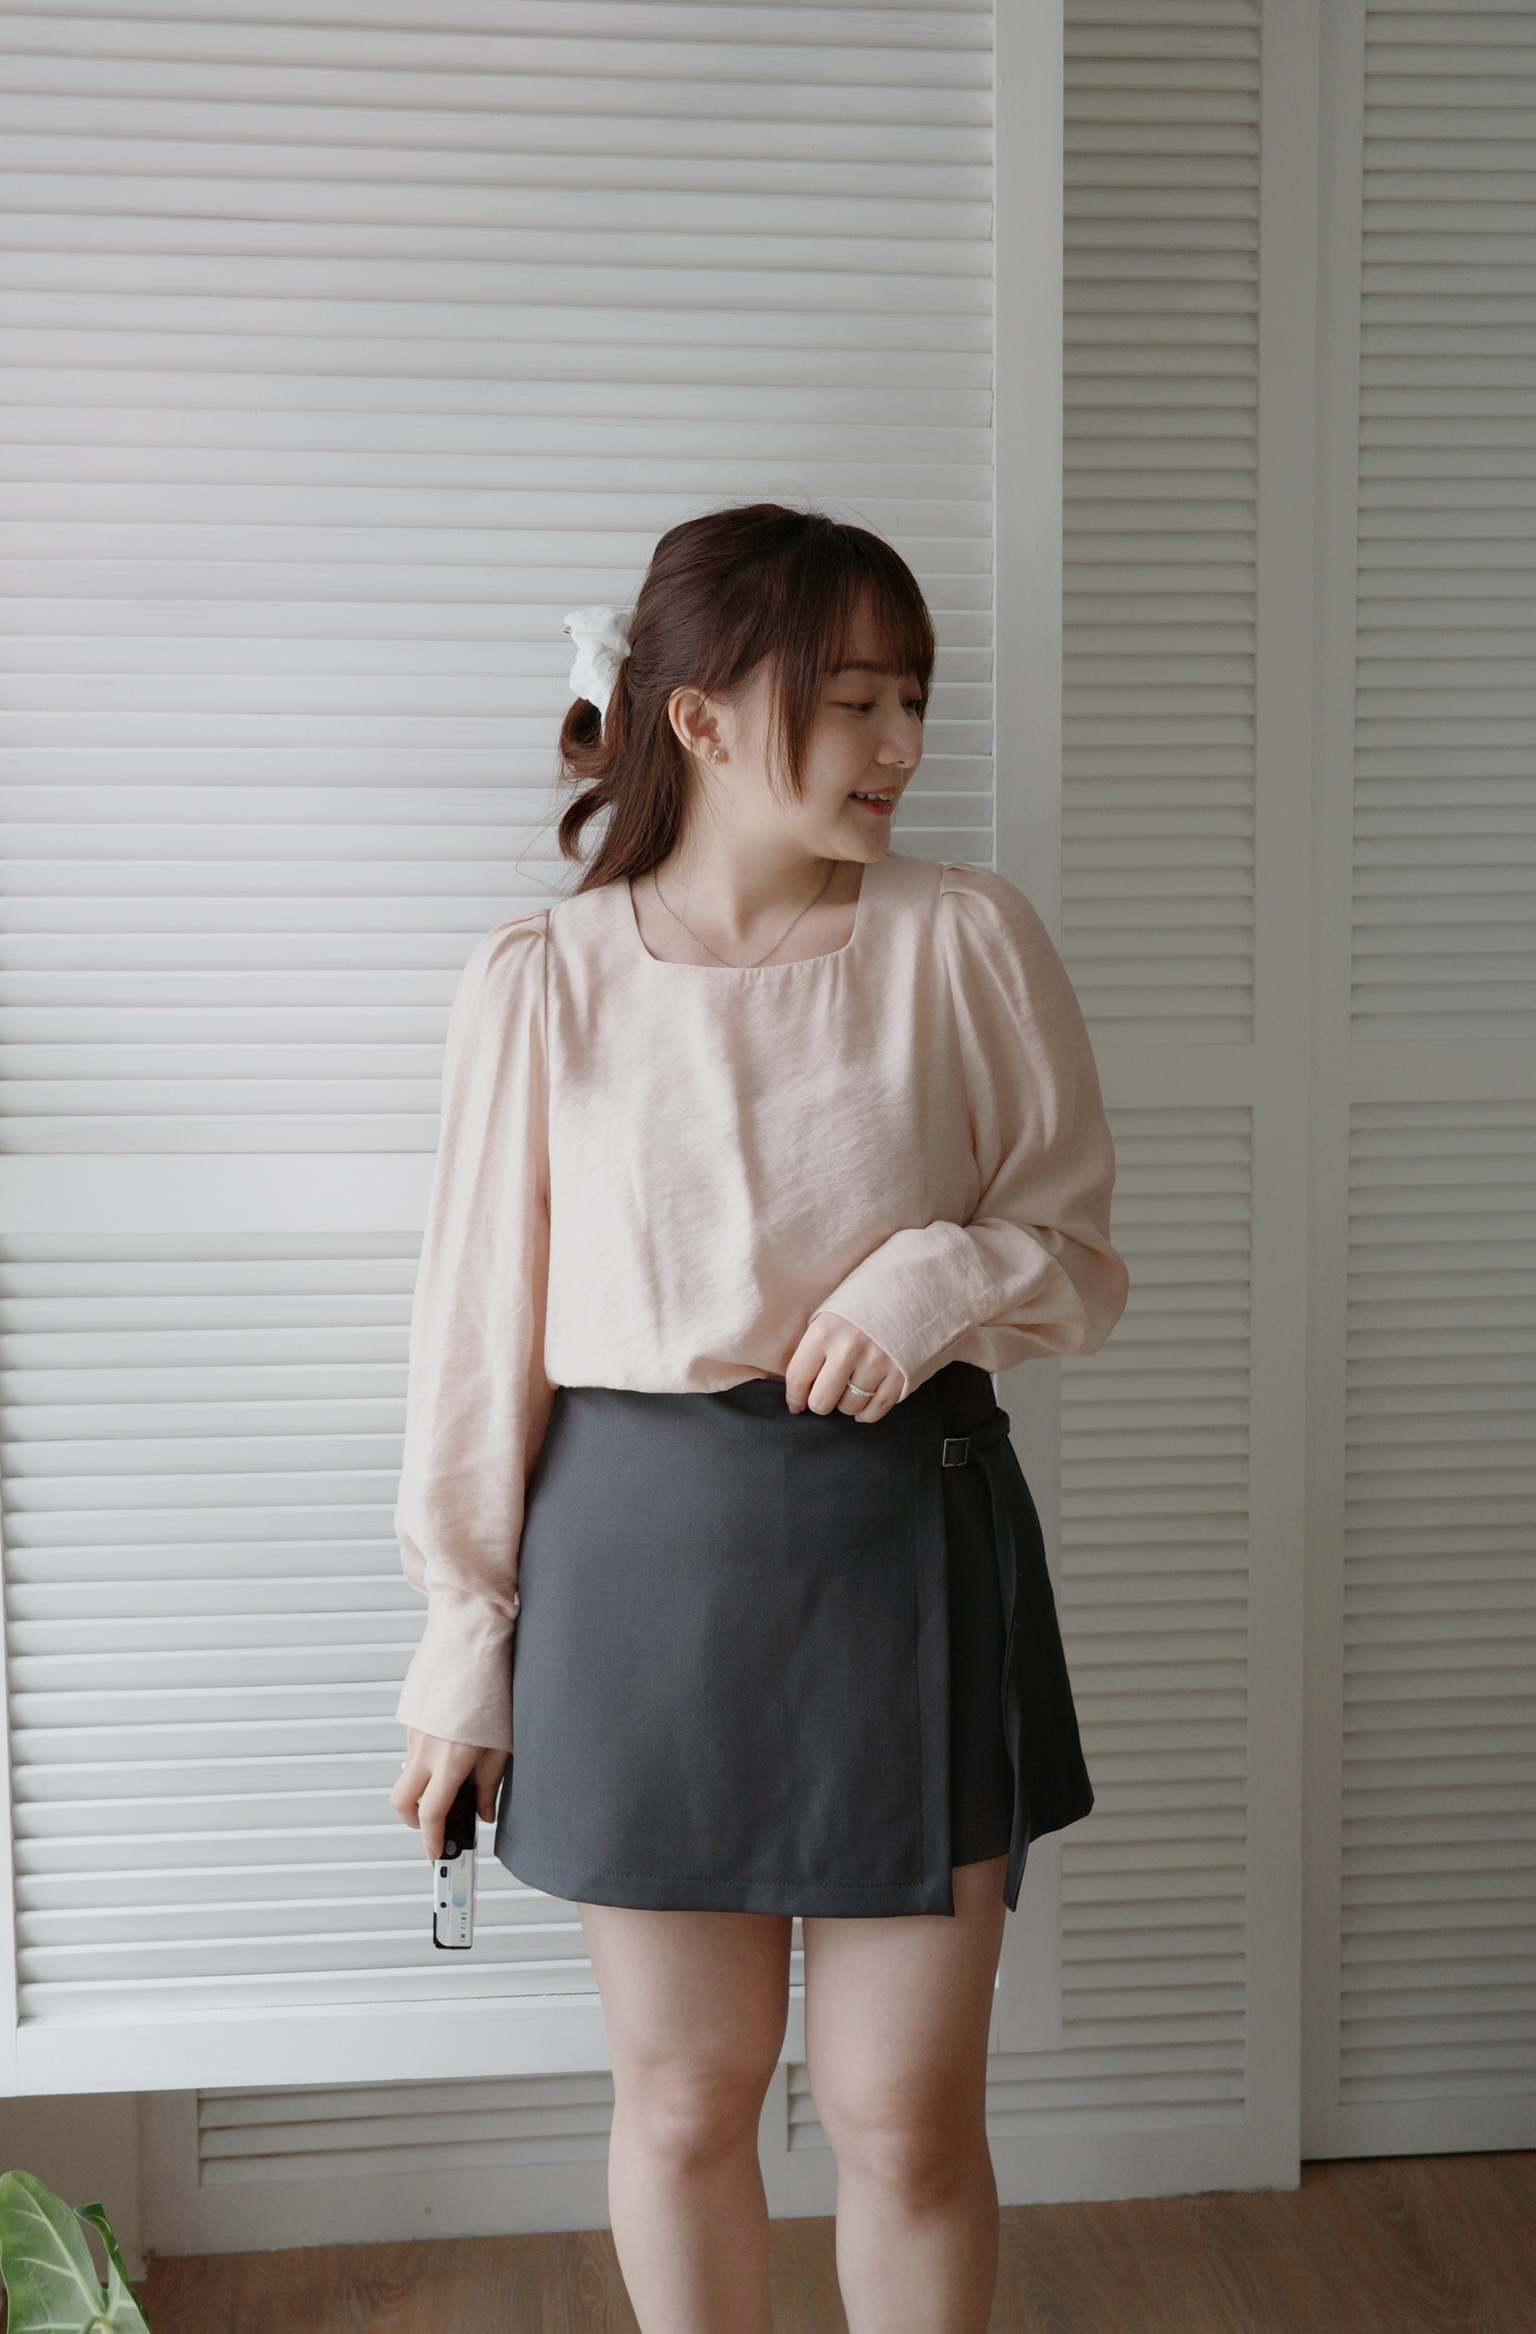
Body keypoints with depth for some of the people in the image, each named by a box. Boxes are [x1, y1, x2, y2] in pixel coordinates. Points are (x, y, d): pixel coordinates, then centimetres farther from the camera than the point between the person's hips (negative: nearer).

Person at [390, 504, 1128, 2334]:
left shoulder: (970, 944, -2)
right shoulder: (542, 983, -3)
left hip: (910, 1544, 0)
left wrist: (949, 1274, -17)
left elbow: (1083, 1255, 5)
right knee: (683, 2096, 14)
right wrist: (464, 1645, 3)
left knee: (909, 2116, 7)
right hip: (644, 1560, 0)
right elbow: (482, 1321, 1)